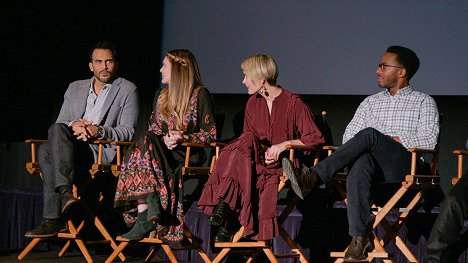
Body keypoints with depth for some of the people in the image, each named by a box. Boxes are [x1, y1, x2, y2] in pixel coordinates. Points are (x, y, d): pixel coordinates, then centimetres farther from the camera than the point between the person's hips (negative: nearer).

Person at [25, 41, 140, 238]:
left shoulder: (127, 90, 10)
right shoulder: (75, 88, 24)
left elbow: (127, 131, 1)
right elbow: (60, 122, 16)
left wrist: (99, 131, -17)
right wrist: (73, 125, -9)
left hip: (102, 152, -5)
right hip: (70, 149, 5)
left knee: (48, 151, -31)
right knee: (46, 150, -31)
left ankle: (53, 219, -39)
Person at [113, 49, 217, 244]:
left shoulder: (200, 94, 3)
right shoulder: (161, 95, 22)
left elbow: (210, 134, 0)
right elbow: (152, 129, 17)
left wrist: (184, 138, -16)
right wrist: (164, 139, -7)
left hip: (189, 154, -5)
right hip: (160, 152, 5)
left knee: (145, 144, -33)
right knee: (145, 143, -31)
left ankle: (145, 218, -40)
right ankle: (151, 205, -44)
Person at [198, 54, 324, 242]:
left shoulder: (293, 103, -2)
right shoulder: (253, 103, 15)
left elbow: (316, 138, -5)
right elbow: (248, 137, 13)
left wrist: (285, 144, -15)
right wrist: (262, 150, -8)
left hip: (284, 164, -5)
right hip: (258, 160, 5)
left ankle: (225, 203, -37)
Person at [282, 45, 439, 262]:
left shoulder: (423, 102, 14)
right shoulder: (371, 102, 28)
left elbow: (429, 139, -3)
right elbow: (349, 137, 20)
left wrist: (387, 140, -4)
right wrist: (366, 145, -3)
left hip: (405, 167, -3)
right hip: (373, 166, 3)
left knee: (369, 135, -32)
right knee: (360, 165, -37)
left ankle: (313, 178, -41)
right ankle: (359, 238, -45)